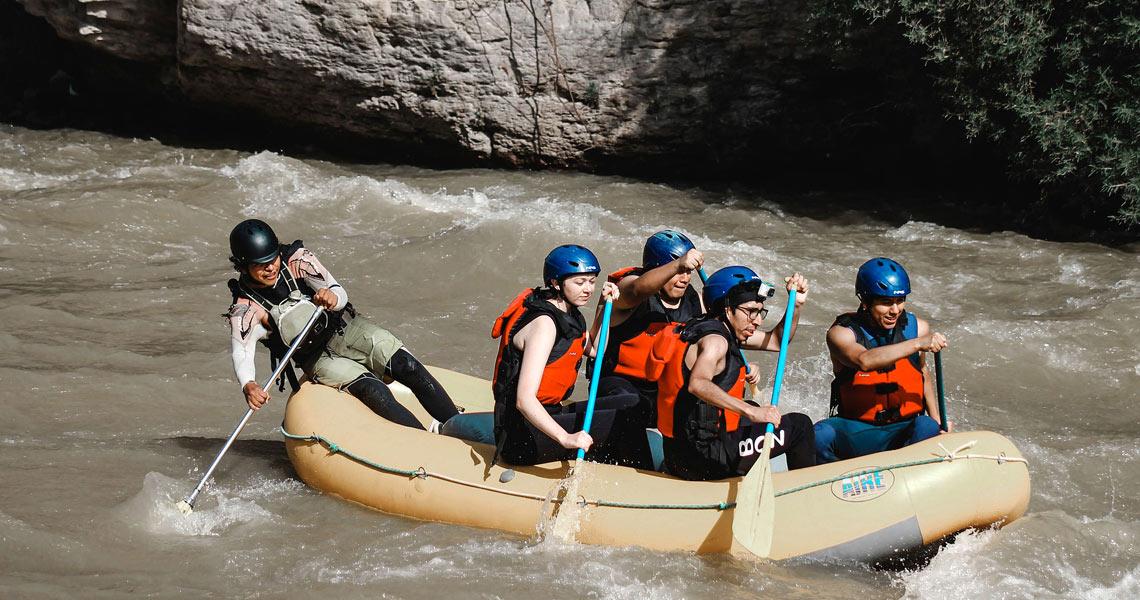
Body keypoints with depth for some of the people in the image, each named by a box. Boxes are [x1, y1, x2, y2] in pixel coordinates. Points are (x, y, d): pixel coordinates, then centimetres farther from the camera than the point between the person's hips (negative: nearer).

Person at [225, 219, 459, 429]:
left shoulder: (297, 261, -11)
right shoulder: (245, 310, -15)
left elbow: (341, 295, -12)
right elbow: (241, 353, -27)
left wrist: (333, 298, -38)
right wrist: (248, 386, -49)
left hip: (343, 330, 2)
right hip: (317, 359, -2)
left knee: (406, 366, -19)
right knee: (374, 393, -27)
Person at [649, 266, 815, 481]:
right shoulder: (715, 340, -18)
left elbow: (776, 341, 21)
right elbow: (697, 384, -37)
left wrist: (796, 304, 6)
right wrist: (751, 411, -43)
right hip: (703, 459, -10)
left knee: (750, 410, 39)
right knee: (800, 425, 1)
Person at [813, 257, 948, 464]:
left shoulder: (916, 328, 2)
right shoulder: (841, 333, -10)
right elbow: (865, 361, -33)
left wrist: (937, 421, 12)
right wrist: (916, 344, -37)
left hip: (906, 430, 2)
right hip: (855, 430, -2)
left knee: (926, 427, -33)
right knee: (820, 435, -32)